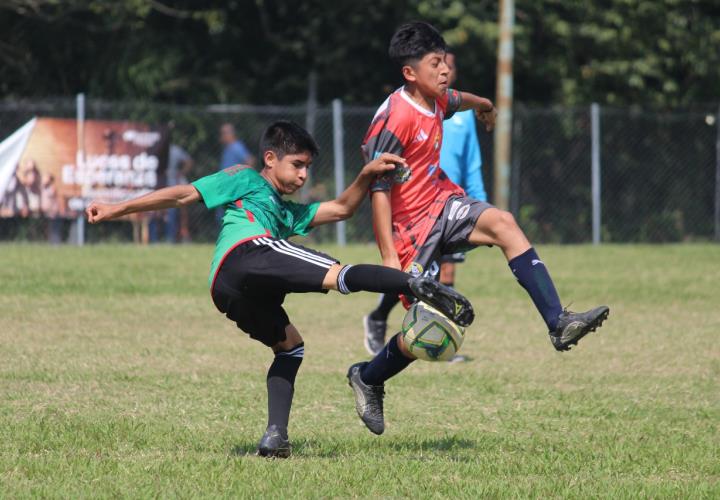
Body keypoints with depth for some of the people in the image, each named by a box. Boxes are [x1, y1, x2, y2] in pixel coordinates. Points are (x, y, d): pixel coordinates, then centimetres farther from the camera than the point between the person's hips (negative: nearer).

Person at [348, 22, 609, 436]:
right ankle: (367, 378, 21)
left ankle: (559, 323, -29)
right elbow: (378, 188, -21)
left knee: (502, 223, -23)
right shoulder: (395, 119, -23)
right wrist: (389, 256, -25)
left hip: (441, 204, 7)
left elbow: (456, 100, 31)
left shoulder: (436, 100, 2)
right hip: (411, 227, -7)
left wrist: (482, 104, 54)